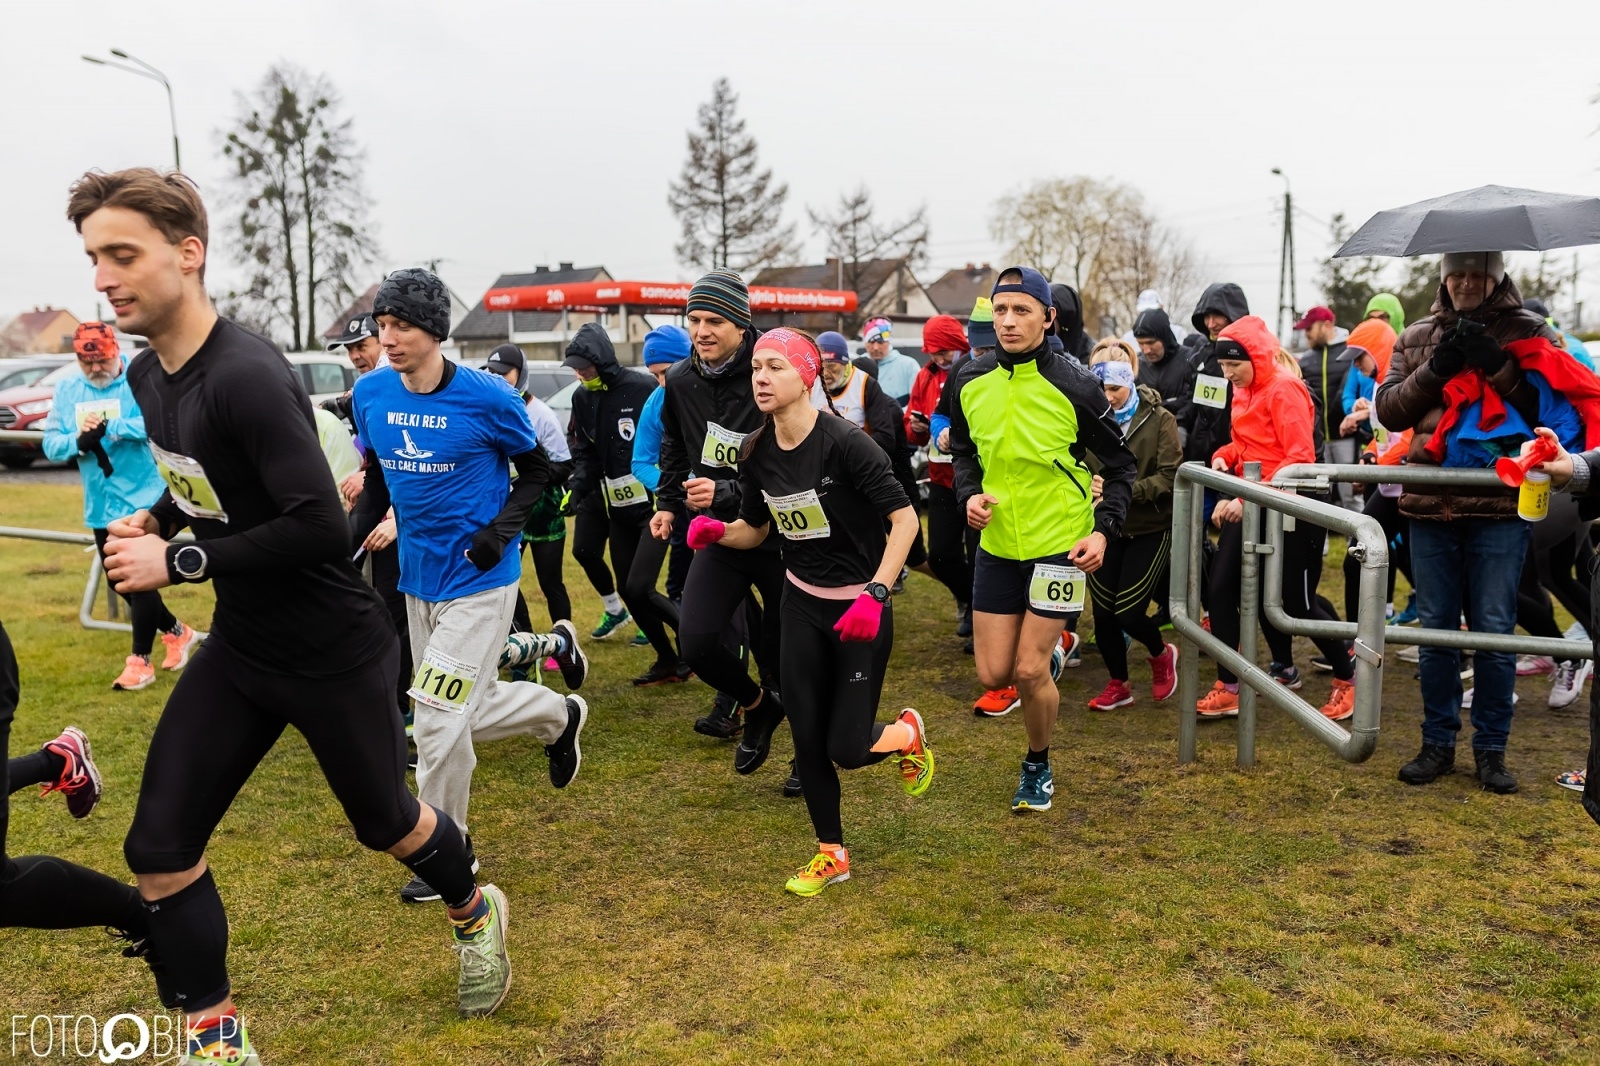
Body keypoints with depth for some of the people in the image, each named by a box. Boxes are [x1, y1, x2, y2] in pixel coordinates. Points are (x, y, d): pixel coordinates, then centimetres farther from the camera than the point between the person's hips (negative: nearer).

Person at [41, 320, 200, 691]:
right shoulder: (67, 391, 7)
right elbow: (50, 444, 3)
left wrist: (112, 428, -32)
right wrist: (78, 441, -19)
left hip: (143, 499, -7)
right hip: (101, 505, 7)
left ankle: (139, 660, 6)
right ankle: (178, 633, 32)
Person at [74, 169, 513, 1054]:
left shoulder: (247, 377, -26)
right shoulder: (146, 375, 2)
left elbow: (319, 526, -31)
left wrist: (174, 564, -23)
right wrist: (153, 520, 0)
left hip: (334, 655, -7)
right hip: (238, 649, 7)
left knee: (385, 824, 14)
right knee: (159, 848, 2)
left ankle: (475, 914, 46)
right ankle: (216, 1039, 21)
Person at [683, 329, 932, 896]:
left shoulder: (844, 443, -22)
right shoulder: (757, 453, -2)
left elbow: (904, 517, -19)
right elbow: (754, 529, 11)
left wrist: (874, 594, -25)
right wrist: (717, 531, -11)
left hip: (859, 609, -5)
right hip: (801, 604, 5)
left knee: (847, 748, -5)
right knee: (806, 737, 5)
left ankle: (906, 732, 31)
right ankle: (831, 854, 25)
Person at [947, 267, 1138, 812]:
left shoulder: (1075, 385, -13)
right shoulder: (970, 382, -2)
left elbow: (1120, 464, -2)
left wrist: (1104, 528, -13)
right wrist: (969, 494, -5)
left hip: (1059, 544, -4)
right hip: (997, 545, 4)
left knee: (1029, 672, -6)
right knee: (994, 675, 5)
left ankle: (1038, 767, 23)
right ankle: (1051, 652, 41)